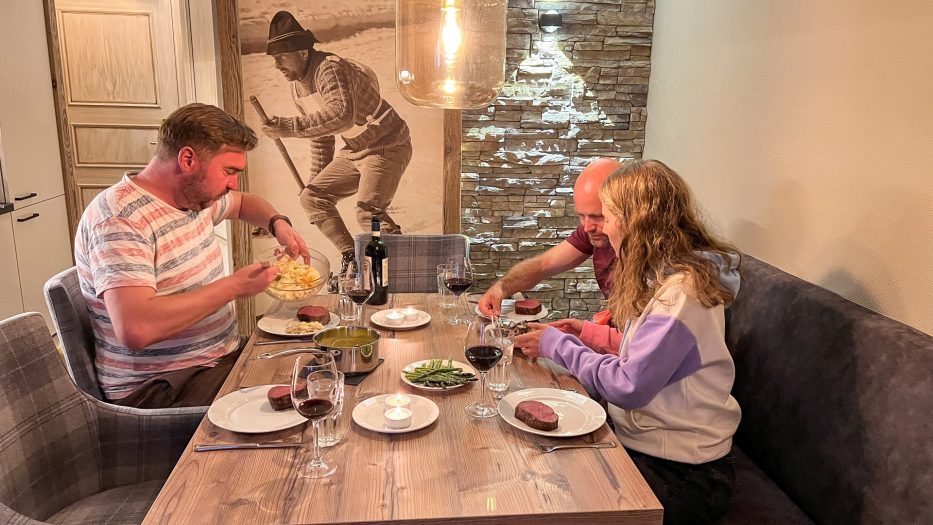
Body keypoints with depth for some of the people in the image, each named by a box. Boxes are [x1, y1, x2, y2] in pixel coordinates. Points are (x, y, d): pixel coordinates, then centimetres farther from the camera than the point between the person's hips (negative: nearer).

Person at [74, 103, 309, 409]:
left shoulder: (197, 194, 6)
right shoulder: (119, 220, -21)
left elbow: (243, 203, 29)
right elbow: (136, 329, -34)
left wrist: (278, 223, 7)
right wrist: (234, 286, -26)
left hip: (222, 358, 9)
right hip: (157, 387, -9)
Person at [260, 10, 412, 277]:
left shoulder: (329, 68, -21)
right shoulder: (298, 87, 9)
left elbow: (342, 115, -40)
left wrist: (289, 127, -36)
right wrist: (317, 179, 22)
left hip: (387, 147, -10)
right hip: (353, 151, 10)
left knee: (368, 212, -26)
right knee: (311, 197, 3)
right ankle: (350, 258, 12)